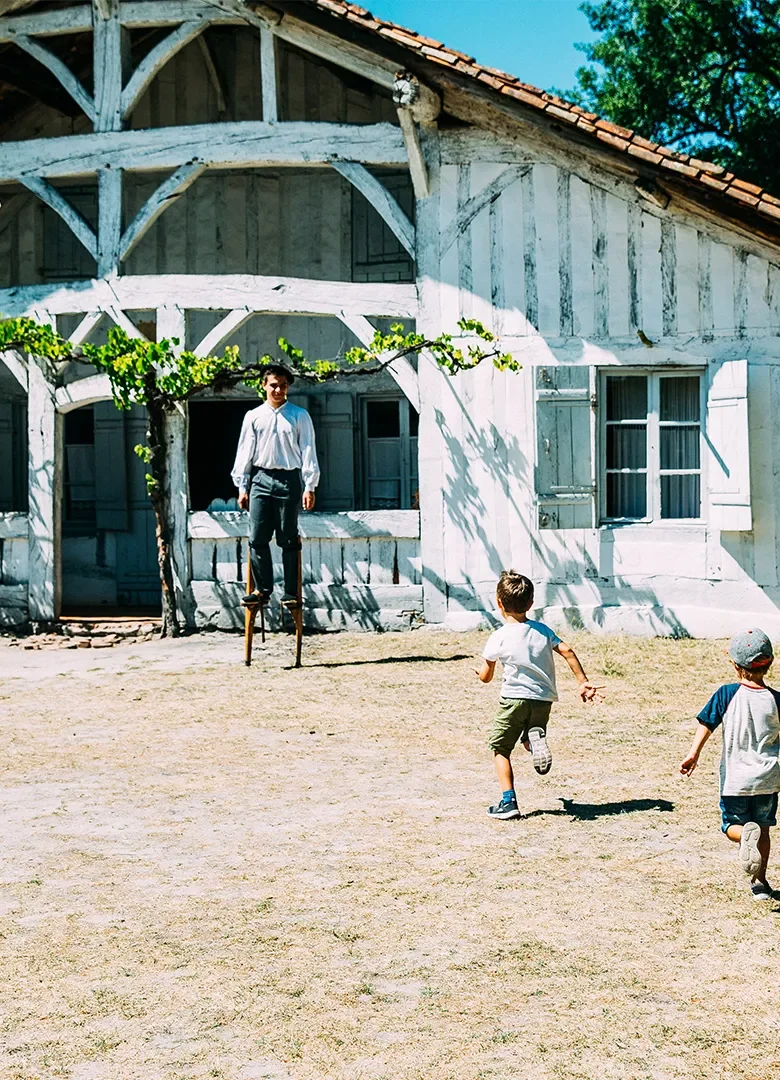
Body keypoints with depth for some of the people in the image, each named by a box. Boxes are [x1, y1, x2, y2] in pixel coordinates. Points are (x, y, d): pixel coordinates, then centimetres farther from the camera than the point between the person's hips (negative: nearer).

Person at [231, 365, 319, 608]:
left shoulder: (299, 416, 5)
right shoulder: (253, 416, 10)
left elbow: (308, 451, 1)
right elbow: (245, 452, 11)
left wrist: (309, 486, -6)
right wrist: (242, 487, 6)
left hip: (289, 479, -2)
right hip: (260, 478, 2)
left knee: (288, 540, 1)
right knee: (257, 537, -2)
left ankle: (291, 593, 5)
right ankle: (262, 589, 7)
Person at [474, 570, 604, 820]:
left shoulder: (498, 638, -4)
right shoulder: (542, 629, 6)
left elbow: (486, 677, 6)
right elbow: (568, 652, -2)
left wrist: (479, 670, 29)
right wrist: (583, 682, 2)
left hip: (514, 698, -4)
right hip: (544, 699, 4)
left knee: (500, 748, 9)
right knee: (528, 741, 26)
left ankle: (508, 802, -4)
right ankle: (536, 739, -13)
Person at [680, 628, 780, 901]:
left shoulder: (726, 694, -9)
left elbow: (706, 724, -14)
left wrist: (693, 754, -15)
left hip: (735, 779, -2)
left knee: (731, 824, 14)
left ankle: (746, 834, -19)